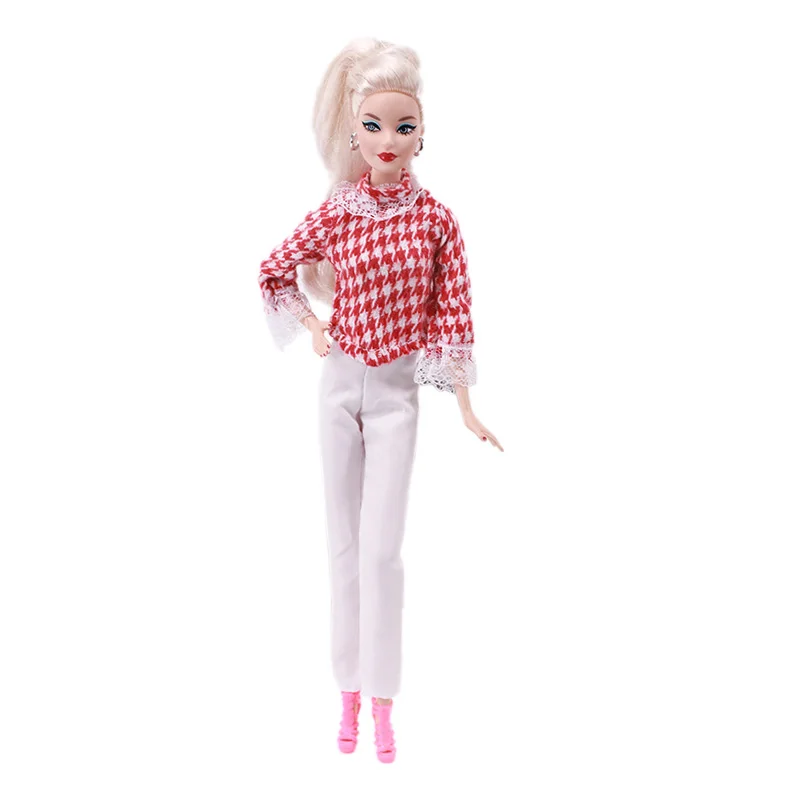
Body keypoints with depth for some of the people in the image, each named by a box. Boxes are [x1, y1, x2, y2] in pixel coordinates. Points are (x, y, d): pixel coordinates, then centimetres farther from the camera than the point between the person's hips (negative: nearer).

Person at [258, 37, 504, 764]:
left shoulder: (436, 220, -6)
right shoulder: (334, 215, -3)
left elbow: (453, 314, -3)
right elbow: (274, 273, 13)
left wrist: (467, 409, -4)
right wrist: (313, 331, 1)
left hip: (398, 392, -2)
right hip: (341, 384, 2)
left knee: (381, 547, -7)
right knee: (344, 542, 9)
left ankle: (383, 703, 4)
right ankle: (349, 694, 20)